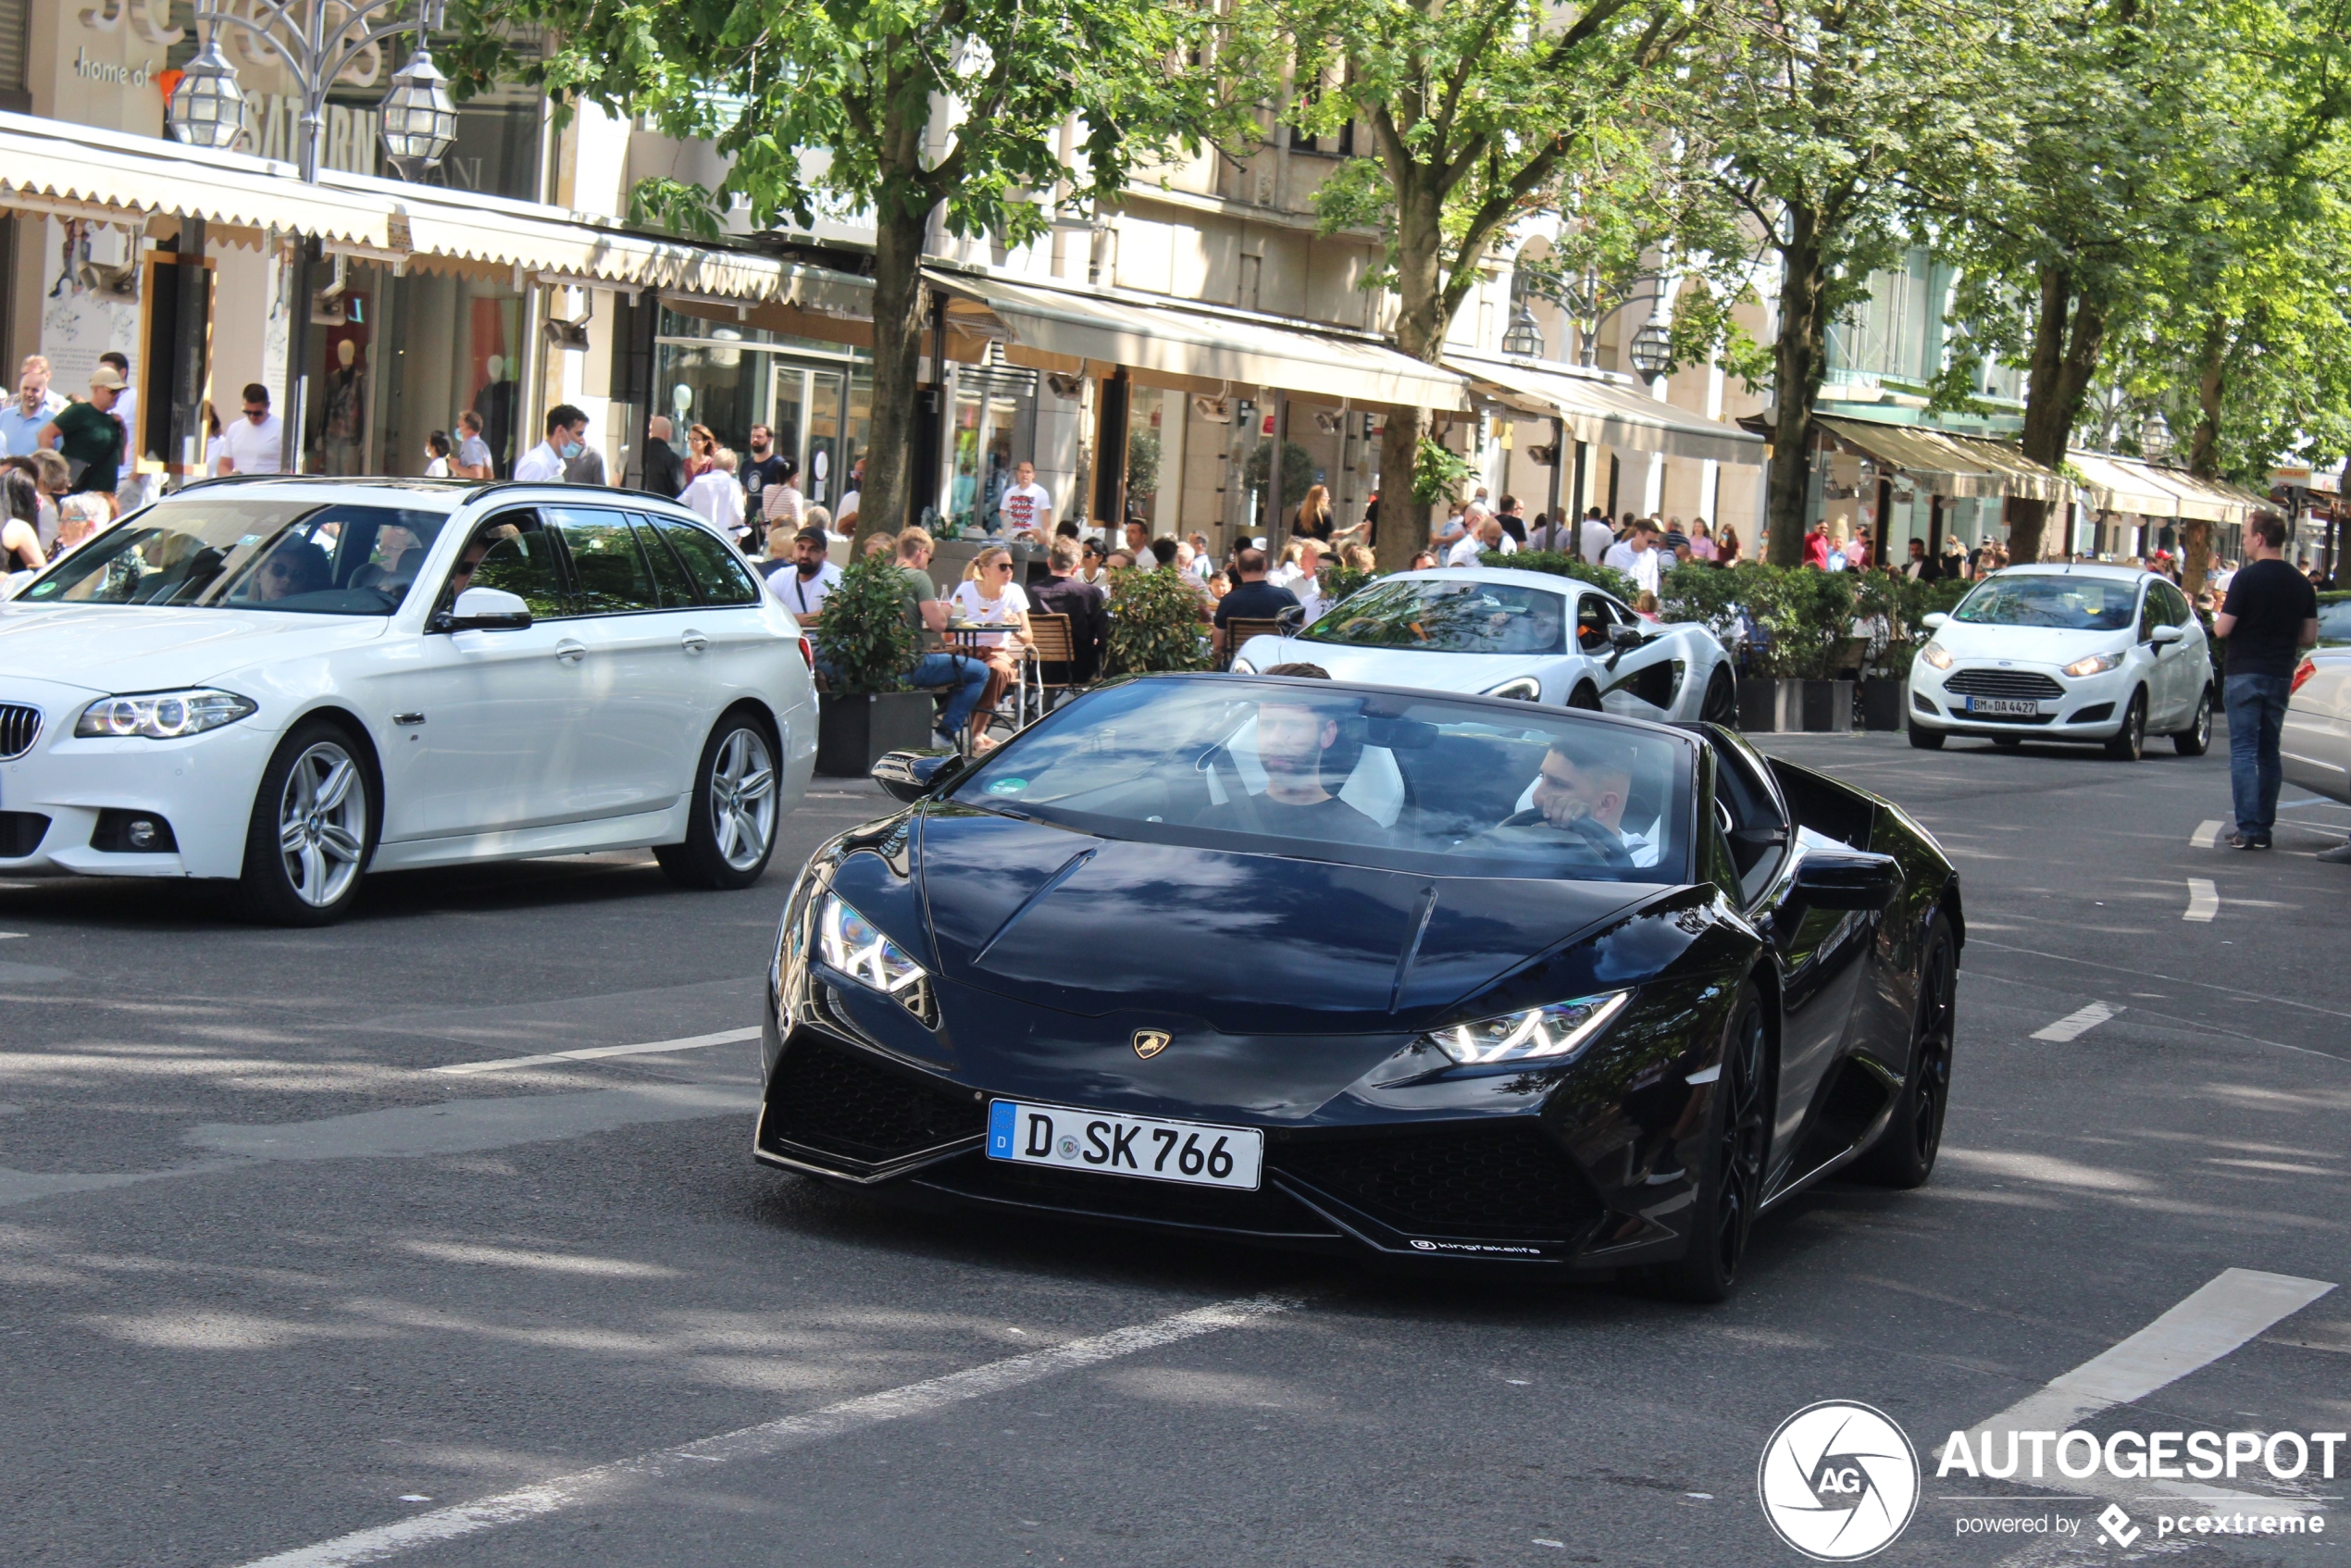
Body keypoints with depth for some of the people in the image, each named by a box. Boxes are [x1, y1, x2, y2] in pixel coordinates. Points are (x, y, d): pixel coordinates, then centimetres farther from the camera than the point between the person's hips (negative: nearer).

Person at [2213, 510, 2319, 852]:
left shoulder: (2248, 578, -12)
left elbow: (2222, 630, -13)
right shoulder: (2301, 583, 6)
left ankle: (2248, 828, -11)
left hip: (2246, 673, -5)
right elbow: (2309, 636, 9)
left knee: (2243, 750, -4)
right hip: (2281, 675, 5)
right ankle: (2264, 827, 15)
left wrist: (2218, 619, 8)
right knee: (2269, 751, 14)